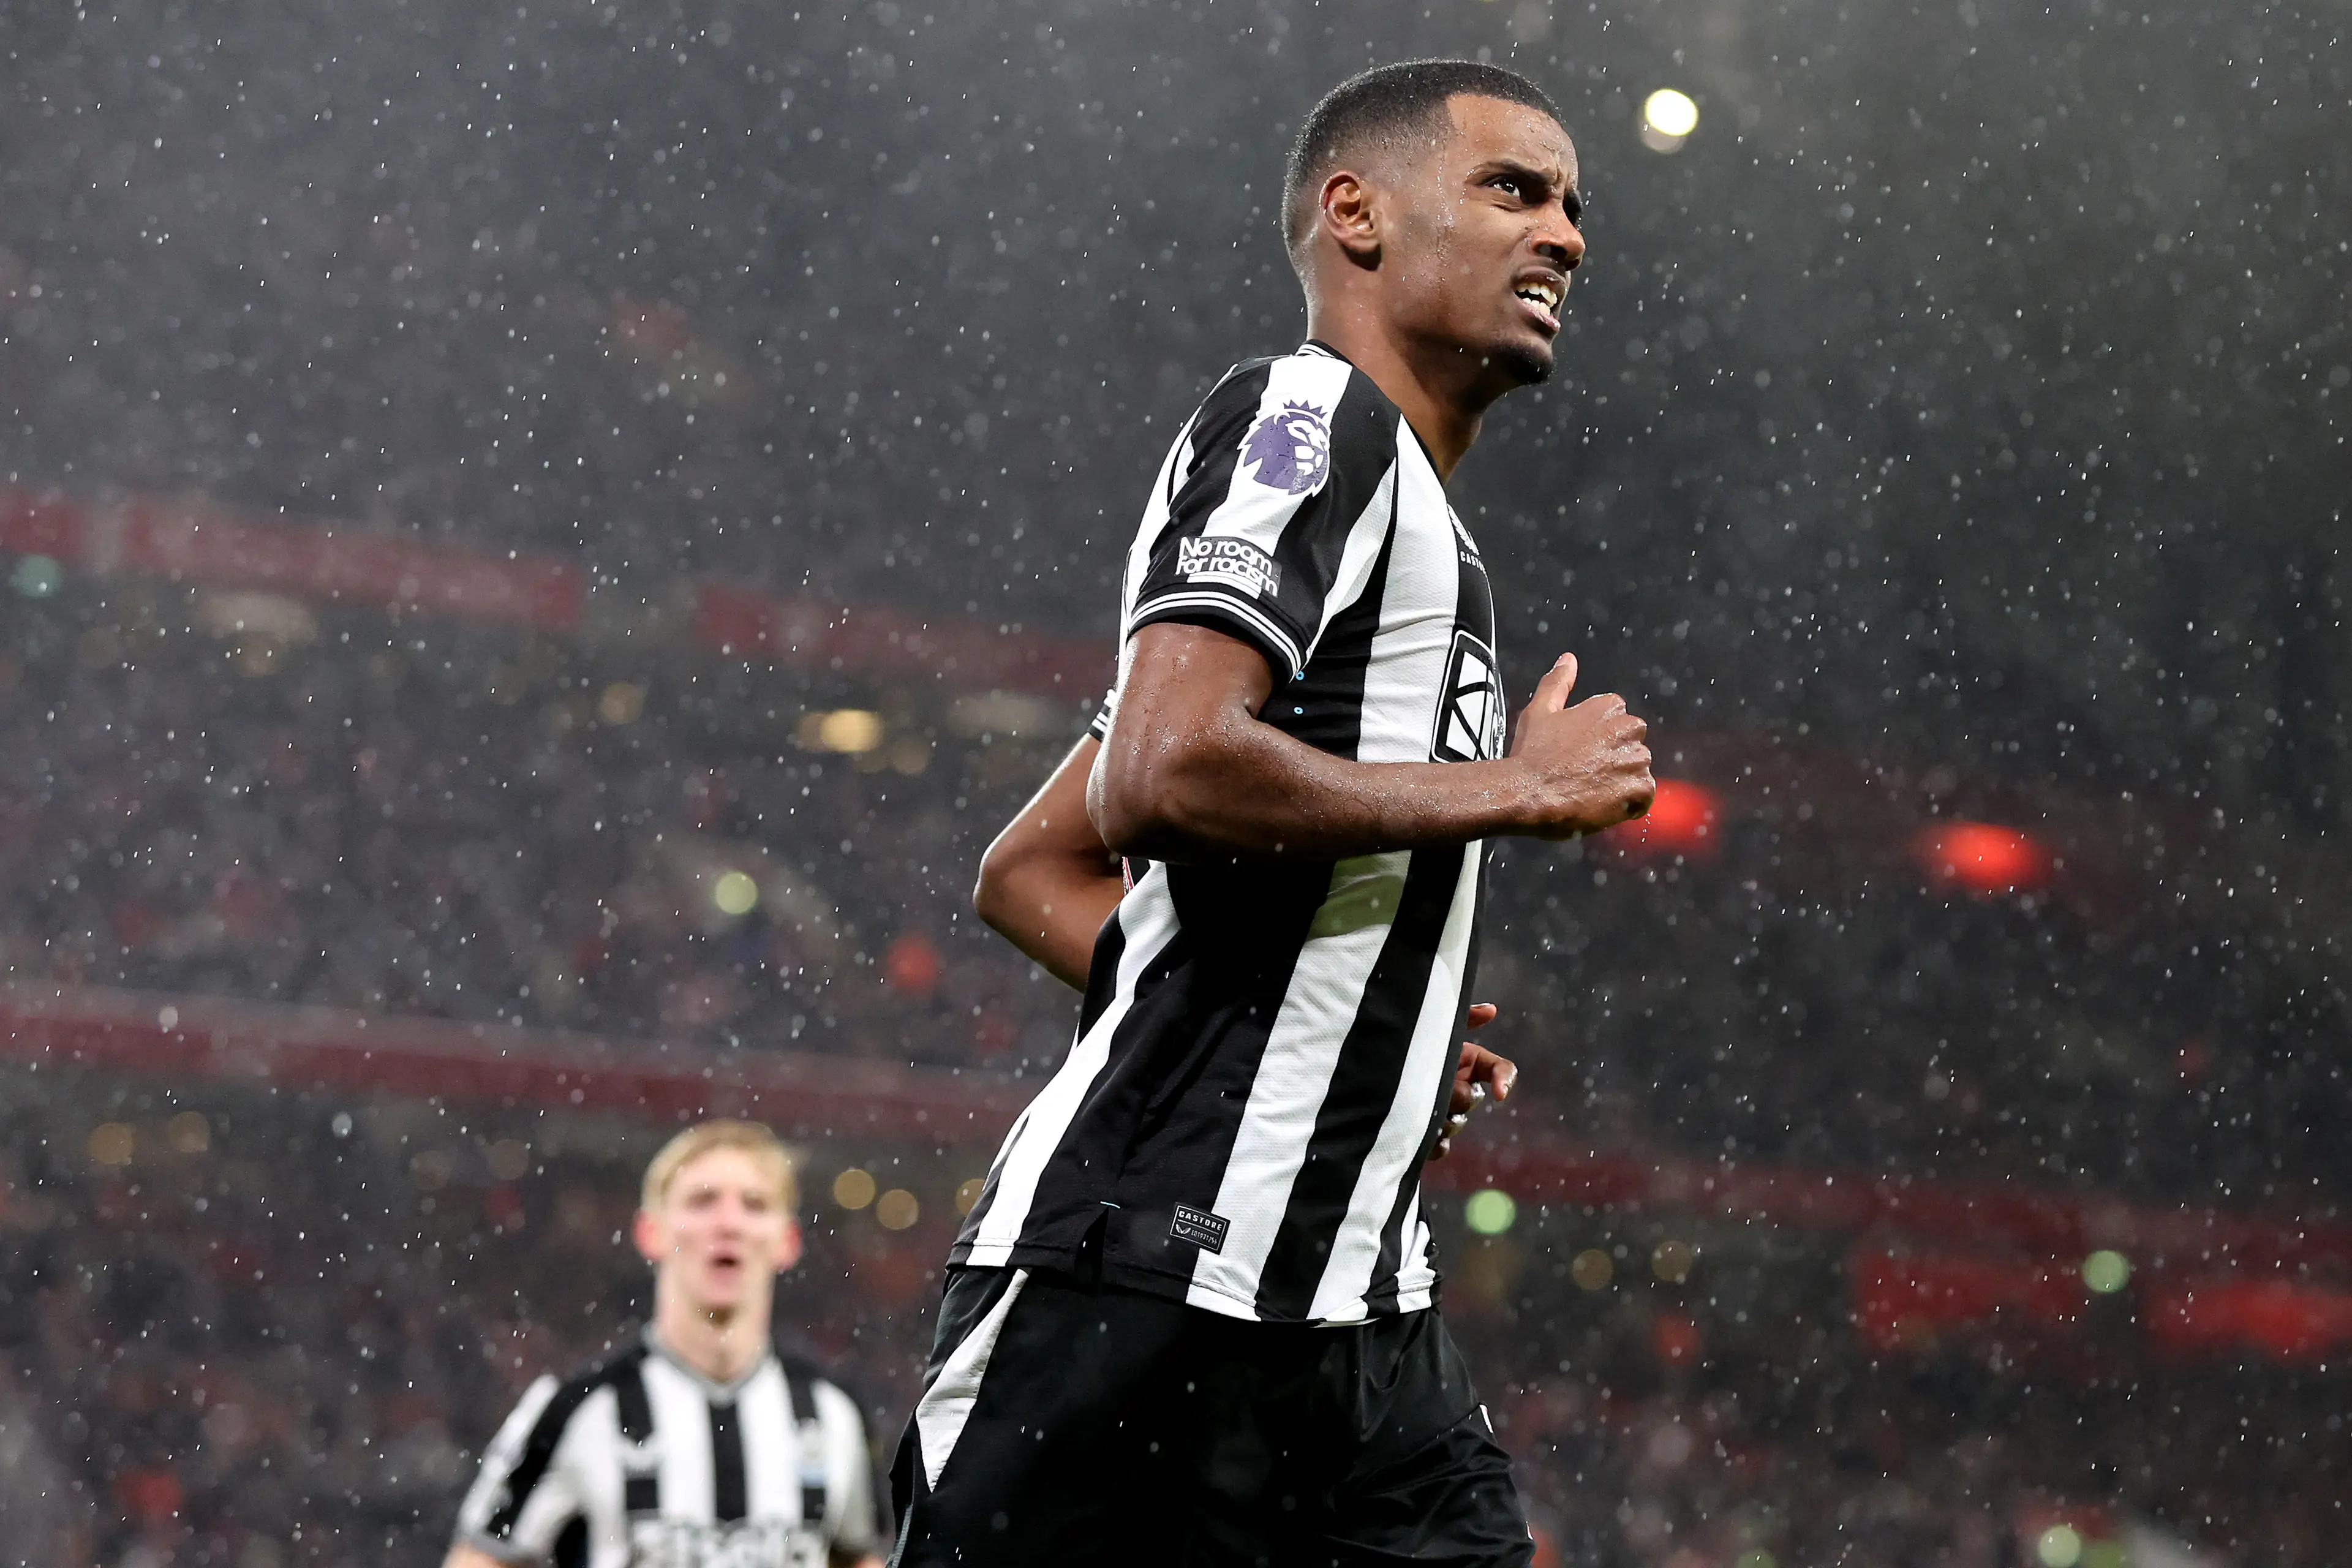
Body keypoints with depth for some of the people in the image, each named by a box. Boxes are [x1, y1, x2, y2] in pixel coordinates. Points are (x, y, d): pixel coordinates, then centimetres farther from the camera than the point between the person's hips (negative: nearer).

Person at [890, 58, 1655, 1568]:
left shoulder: (1413, 528, 24)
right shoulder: (1309, 413, -4)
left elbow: (1031, 873, 26)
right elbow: (1164, 776, -21)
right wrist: (1515, 787, -11)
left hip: (1348, 1301, 10)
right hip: (1141, 1272, -10)